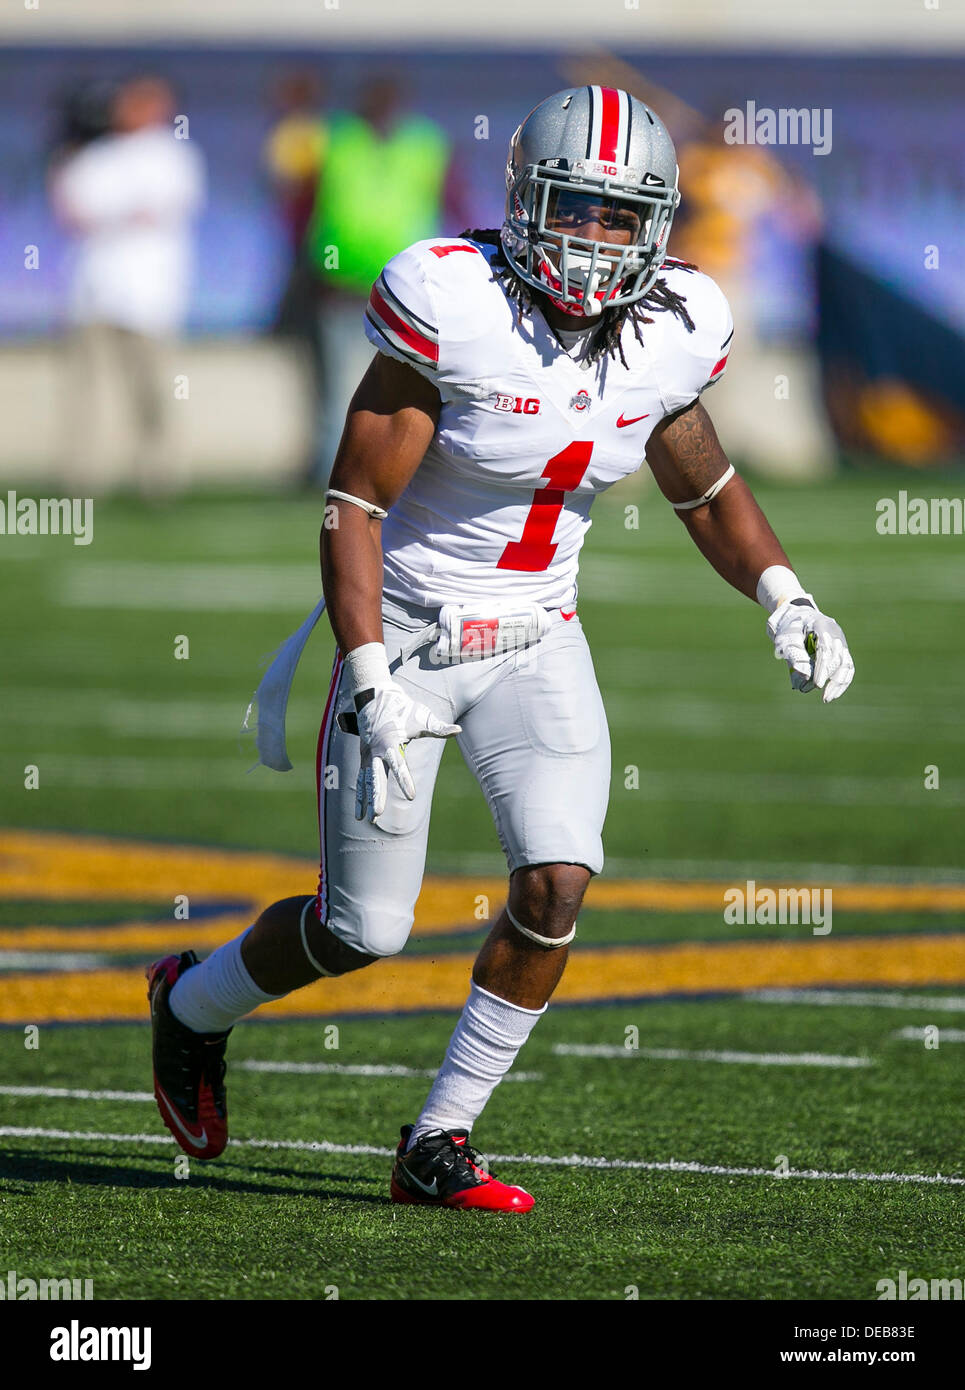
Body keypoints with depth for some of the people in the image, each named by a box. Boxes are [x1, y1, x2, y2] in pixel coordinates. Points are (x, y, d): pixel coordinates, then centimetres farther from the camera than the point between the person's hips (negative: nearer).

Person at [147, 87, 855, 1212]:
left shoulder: (667, 336, -5)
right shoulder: (453, 311, -22)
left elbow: (704, 486, 14)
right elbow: (353, 507, -19)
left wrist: (784, 599, 0)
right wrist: (371, 686, -25)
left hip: (538, 645, 4)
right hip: (408, 638, -4)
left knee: (558, 886, -14)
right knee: (363, 930, 1)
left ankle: (438, 1146, 1)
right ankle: (193, 1004, 34)